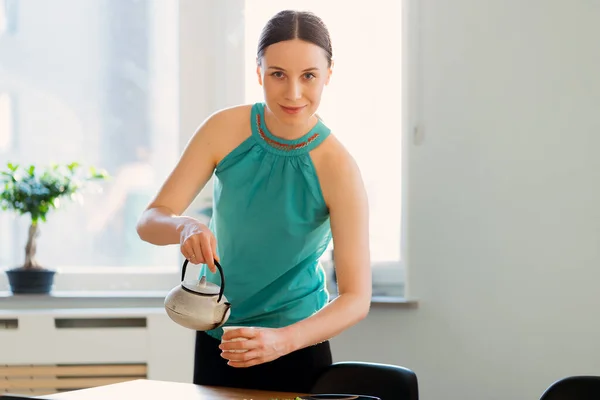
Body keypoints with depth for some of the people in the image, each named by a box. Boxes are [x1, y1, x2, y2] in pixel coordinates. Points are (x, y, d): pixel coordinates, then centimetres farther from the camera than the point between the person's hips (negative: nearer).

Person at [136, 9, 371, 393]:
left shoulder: (338, 169, -21)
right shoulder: (225, 129, -13)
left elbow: (356, 298, -22)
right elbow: (149, 221, -12)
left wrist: (283, 340, -37)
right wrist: (185, 228, -34)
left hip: (296, 346, -3)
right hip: (216, 338, 3)